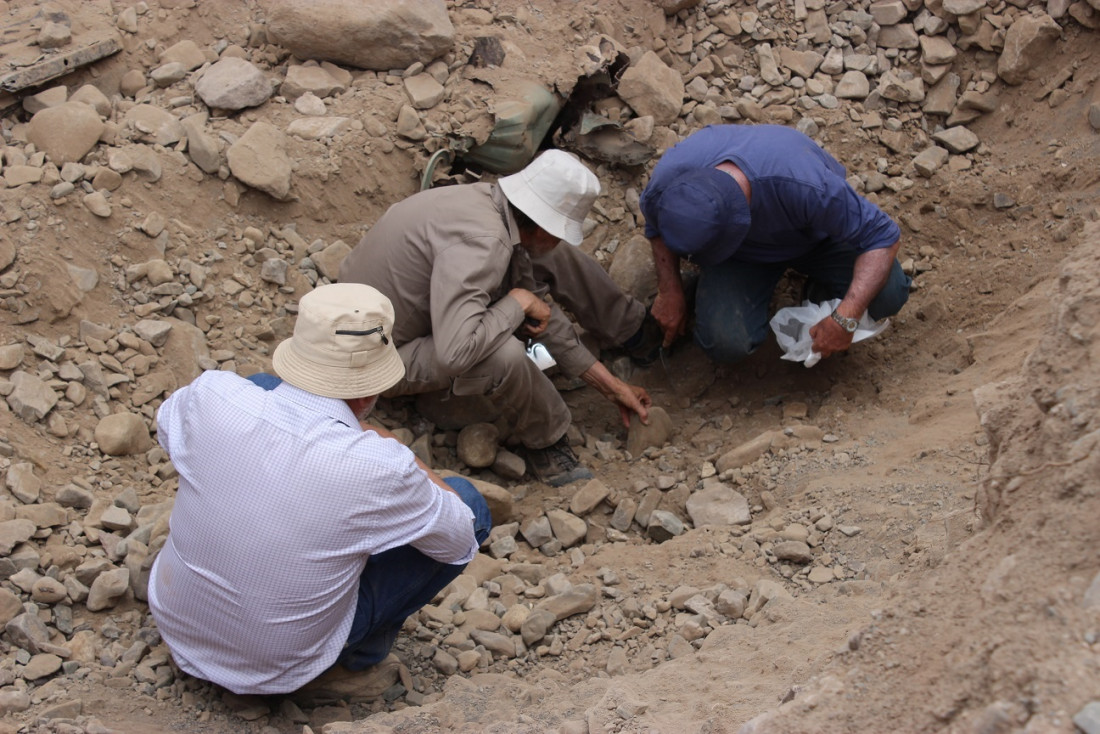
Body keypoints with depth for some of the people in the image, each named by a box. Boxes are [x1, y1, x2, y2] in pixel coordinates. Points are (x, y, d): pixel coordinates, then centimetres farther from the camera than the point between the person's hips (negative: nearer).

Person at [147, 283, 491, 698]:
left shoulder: (211, 397, -22)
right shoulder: (379, 469, -31)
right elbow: (459, 540, -10)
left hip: (175, 629, 4)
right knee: (470, 504, 2)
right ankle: (358, 658, 14)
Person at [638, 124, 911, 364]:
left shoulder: (808, 188, -44)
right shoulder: (664, 185, -32)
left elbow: (884, 236, -32)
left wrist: (845, 319, -39)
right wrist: (669, 291, -11)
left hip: (815, 234, -1)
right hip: (742, 255, 2)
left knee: (887, 296, -27)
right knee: (725, 342, -25)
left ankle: (821, 289, 6)